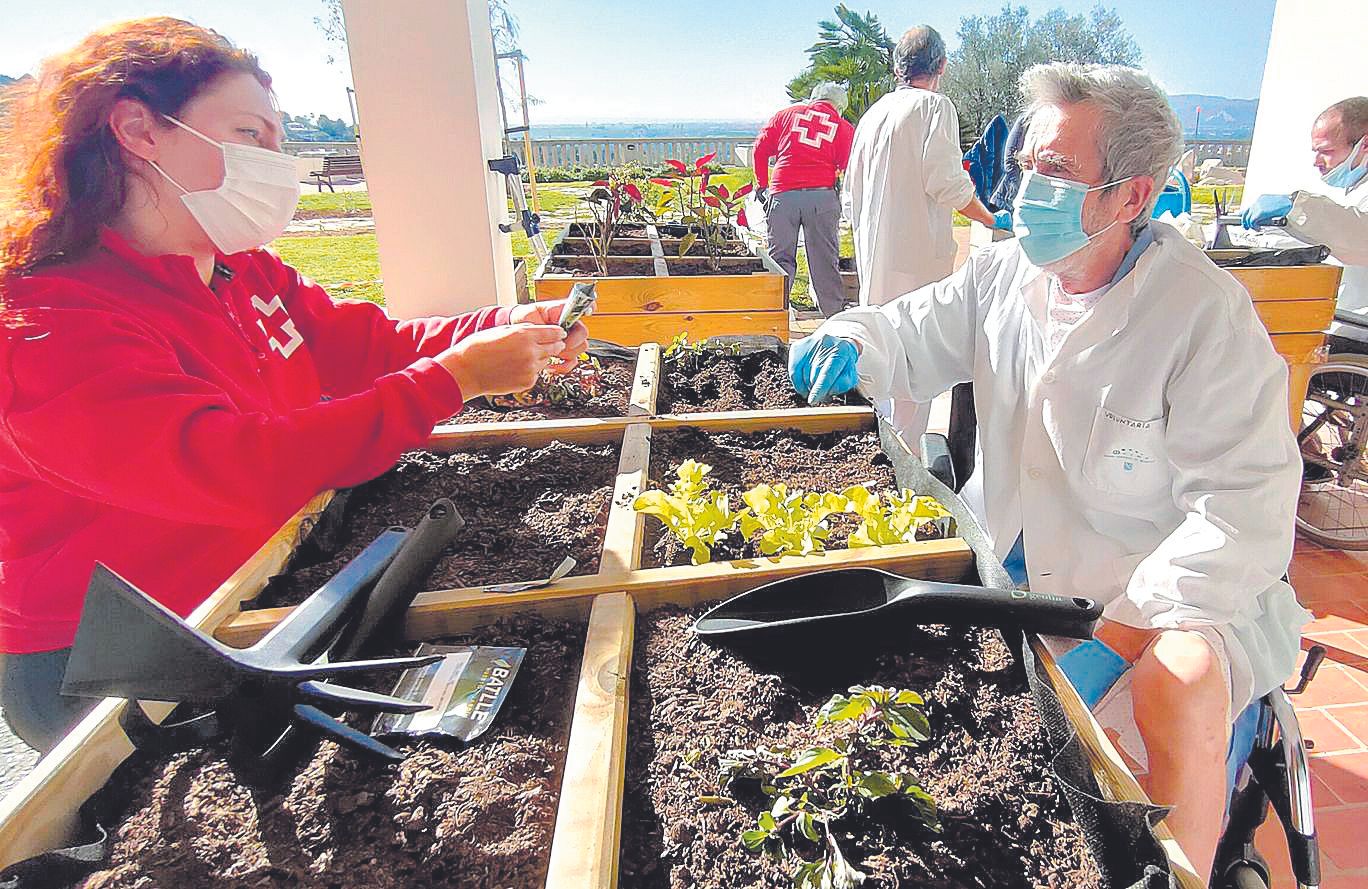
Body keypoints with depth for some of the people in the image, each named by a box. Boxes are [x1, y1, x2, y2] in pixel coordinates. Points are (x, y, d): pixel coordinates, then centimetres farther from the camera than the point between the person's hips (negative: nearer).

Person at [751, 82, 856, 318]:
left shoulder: (786, 114, 17)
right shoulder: (843, 127, 16)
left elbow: (760, 150, 13)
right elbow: (848, 166, 6)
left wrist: (761, 184, 19)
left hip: (783, 193, 0)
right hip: (822, 194, 0)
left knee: (781, 258, 5)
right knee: (825, 260, 6)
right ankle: (835, 316, 12)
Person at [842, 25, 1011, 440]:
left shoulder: (873, 112, 17)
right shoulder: (935, 106, -6)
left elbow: (852, 189, 21)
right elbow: (947, 182, -14)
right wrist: (992, 220, 1)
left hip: (873, 253, 8)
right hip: (916, 252, -8)